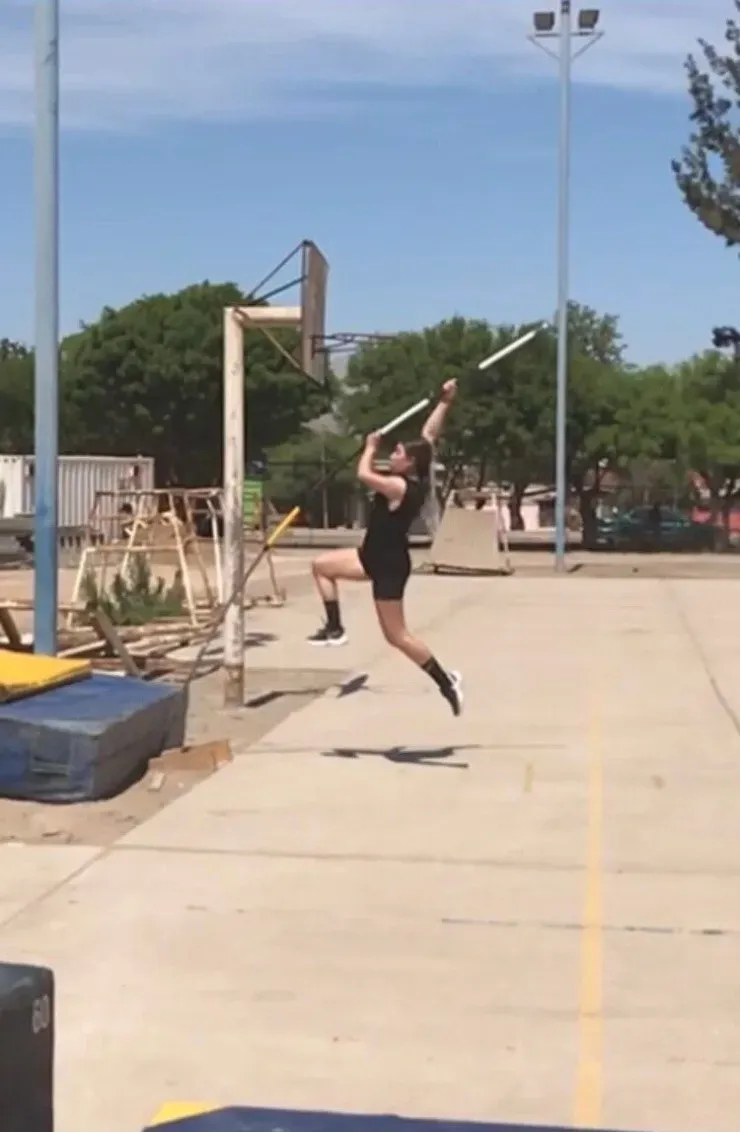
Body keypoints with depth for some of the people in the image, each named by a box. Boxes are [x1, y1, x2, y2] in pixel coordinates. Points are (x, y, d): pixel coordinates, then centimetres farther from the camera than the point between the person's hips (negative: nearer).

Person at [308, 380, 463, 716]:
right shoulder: (417, 480, 1)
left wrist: (371, 447, -15)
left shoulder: (401, 487, -24)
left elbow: (364, 475, -33)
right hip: (377, 557, 10)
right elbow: (429, 434, 9)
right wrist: (445, 402, 9)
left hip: (388, 565, -10)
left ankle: (446, 681, 6)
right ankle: (335, 628, 15)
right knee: (321, 565, 14)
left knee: (396, 636, -2)